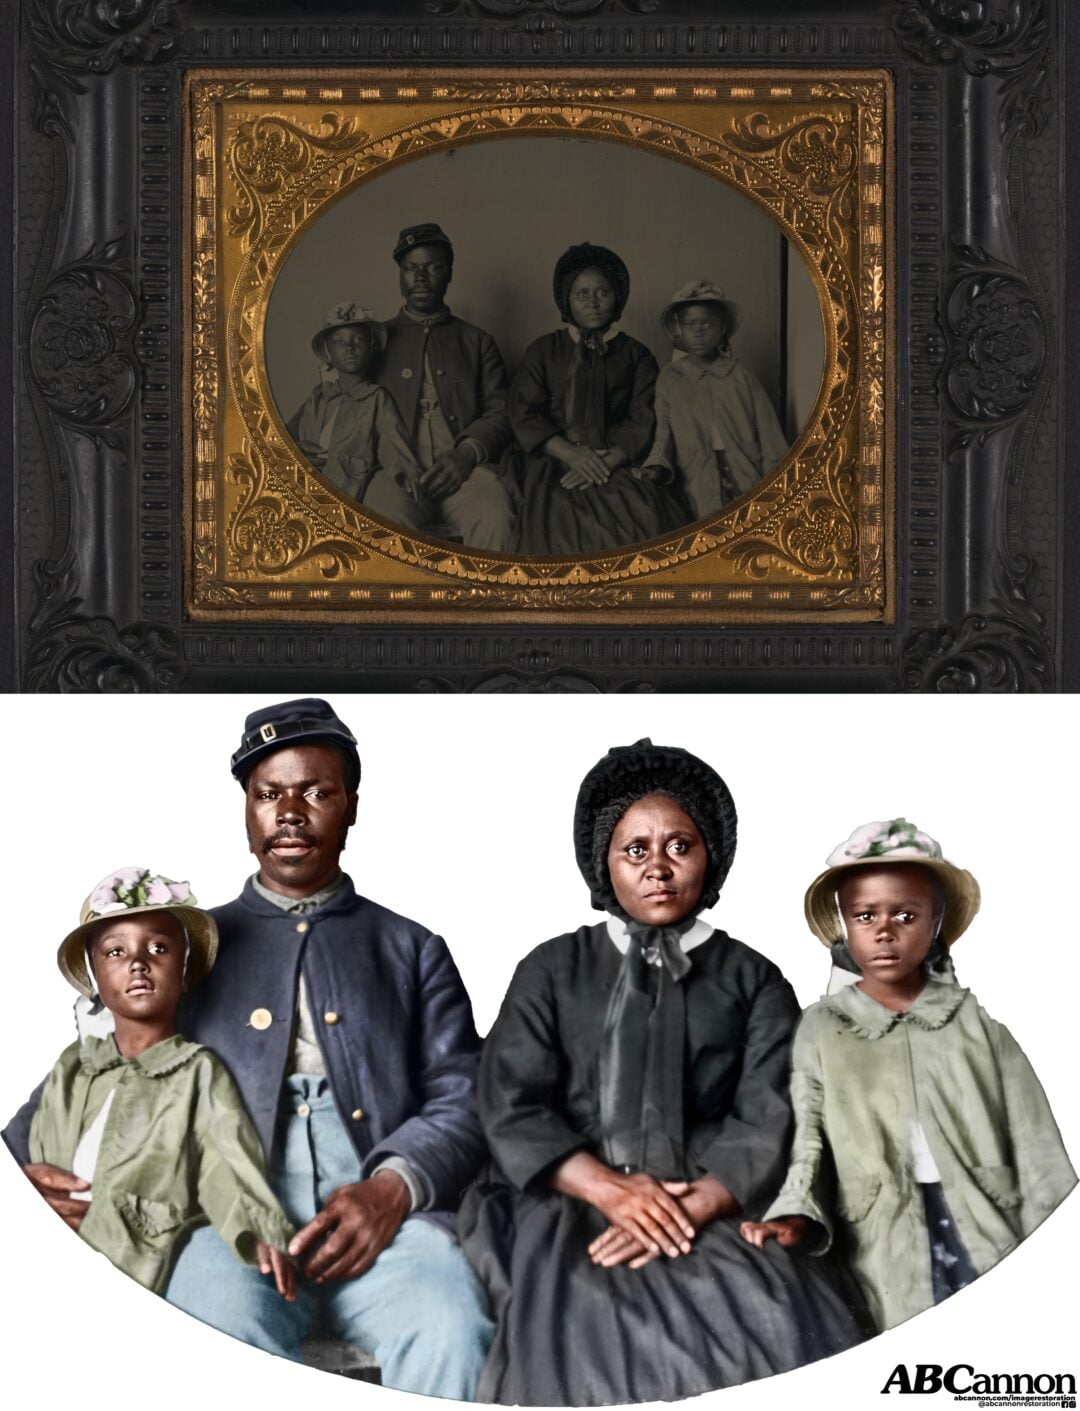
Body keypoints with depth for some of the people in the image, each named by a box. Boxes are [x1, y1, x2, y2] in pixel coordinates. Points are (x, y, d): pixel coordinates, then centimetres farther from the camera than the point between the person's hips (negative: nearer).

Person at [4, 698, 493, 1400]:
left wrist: (392, 1188, -10)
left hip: (384, 1211, 0)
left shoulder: (412, 951, 24)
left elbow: (462, 1101, 13)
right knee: (223, 1318, -38)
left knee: (450, 1323, -36)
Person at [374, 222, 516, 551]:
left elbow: (500, 411, 13)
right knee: (389, 515, -38)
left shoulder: (477, 342, 24)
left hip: (465, 469, 0)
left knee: (494, 518, -36)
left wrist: (467, 453, -10)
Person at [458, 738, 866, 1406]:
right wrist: (610, 1188, -12)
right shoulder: (552, 971, 16)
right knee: (587, 1322, -32)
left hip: (714, 1209, 0)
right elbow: (512, 1108, 4)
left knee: (784, 1325, -30)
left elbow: (766, 1124, 2)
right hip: (569, 1203, 0)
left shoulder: (754, 982, 15)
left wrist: (691, 1206, -16)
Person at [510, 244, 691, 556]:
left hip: (619, 462, 0)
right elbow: (524, 415, 5)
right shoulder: (543, 351, 17)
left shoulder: (636, 356, 17)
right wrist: (572, 454, -11)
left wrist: (608, 461, -14)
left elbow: (643, 422, 4)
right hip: (556, 462, 0)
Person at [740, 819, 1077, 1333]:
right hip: (887, 1258, 0)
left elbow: (1038, 1154, 5)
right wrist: (795, 1215, -19)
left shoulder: (978, 1020, 8)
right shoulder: (821, 1029, 9)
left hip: (994, 1241, 0)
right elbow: (808, 1141, 1)